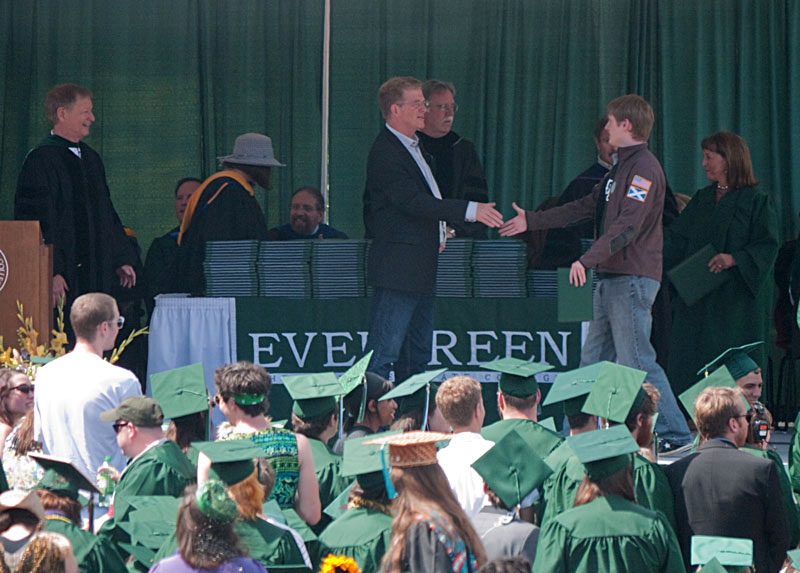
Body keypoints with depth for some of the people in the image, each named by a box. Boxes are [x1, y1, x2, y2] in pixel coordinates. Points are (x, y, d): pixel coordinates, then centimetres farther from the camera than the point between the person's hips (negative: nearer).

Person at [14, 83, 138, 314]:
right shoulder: (41, 159, -9)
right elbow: (35, 218, -14)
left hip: (95, 273, 8)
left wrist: (121, 259, 18)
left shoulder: (91, 159, 17)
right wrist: (51, 273, -20)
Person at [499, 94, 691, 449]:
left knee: (636, 361, -12)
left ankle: (675, 436, -10)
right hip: (611, 279, 10)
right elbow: (587, 207, 27)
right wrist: (531, 221, 29)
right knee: (594, 360, 9)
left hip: (633, 278, -10)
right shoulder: (623, 167, 20)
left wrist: (588, 260, -30)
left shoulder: (644, 168, -13)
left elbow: (627, 225, -24)